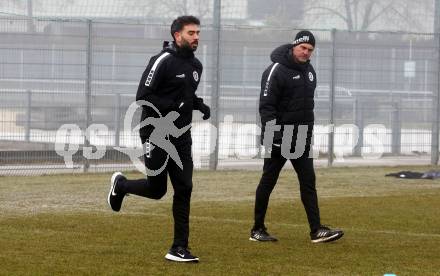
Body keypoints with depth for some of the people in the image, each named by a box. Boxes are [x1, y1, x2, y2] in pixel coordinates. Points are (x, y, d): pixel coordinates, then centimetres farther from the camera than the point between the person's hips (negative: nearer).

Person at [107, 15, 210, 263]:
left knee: (184, 189, -1)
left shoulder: (196, 66, 11)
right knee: (157, 189, 2)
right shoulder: (163, 61, -13)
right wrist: (173, 106, -26)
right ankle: (121, 185, 34)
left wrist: (199, 105, 5)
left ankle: (179, 249, 4)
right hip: (156, 134, -7)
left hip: (181, 136, 7)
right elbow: (143, 96, -17)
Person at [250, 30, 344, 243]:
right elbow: (266, 106, -16)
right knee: (268, 182, 2)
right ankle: (258, 230, 11)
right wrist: (271, 136, -23)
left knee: (308, 182, 1)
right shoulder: (277, 71, -12)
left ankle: (317, 230, -2)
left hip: (301, 138, 7)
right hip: (279, 138, -7)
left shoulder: (309, 72, 12)